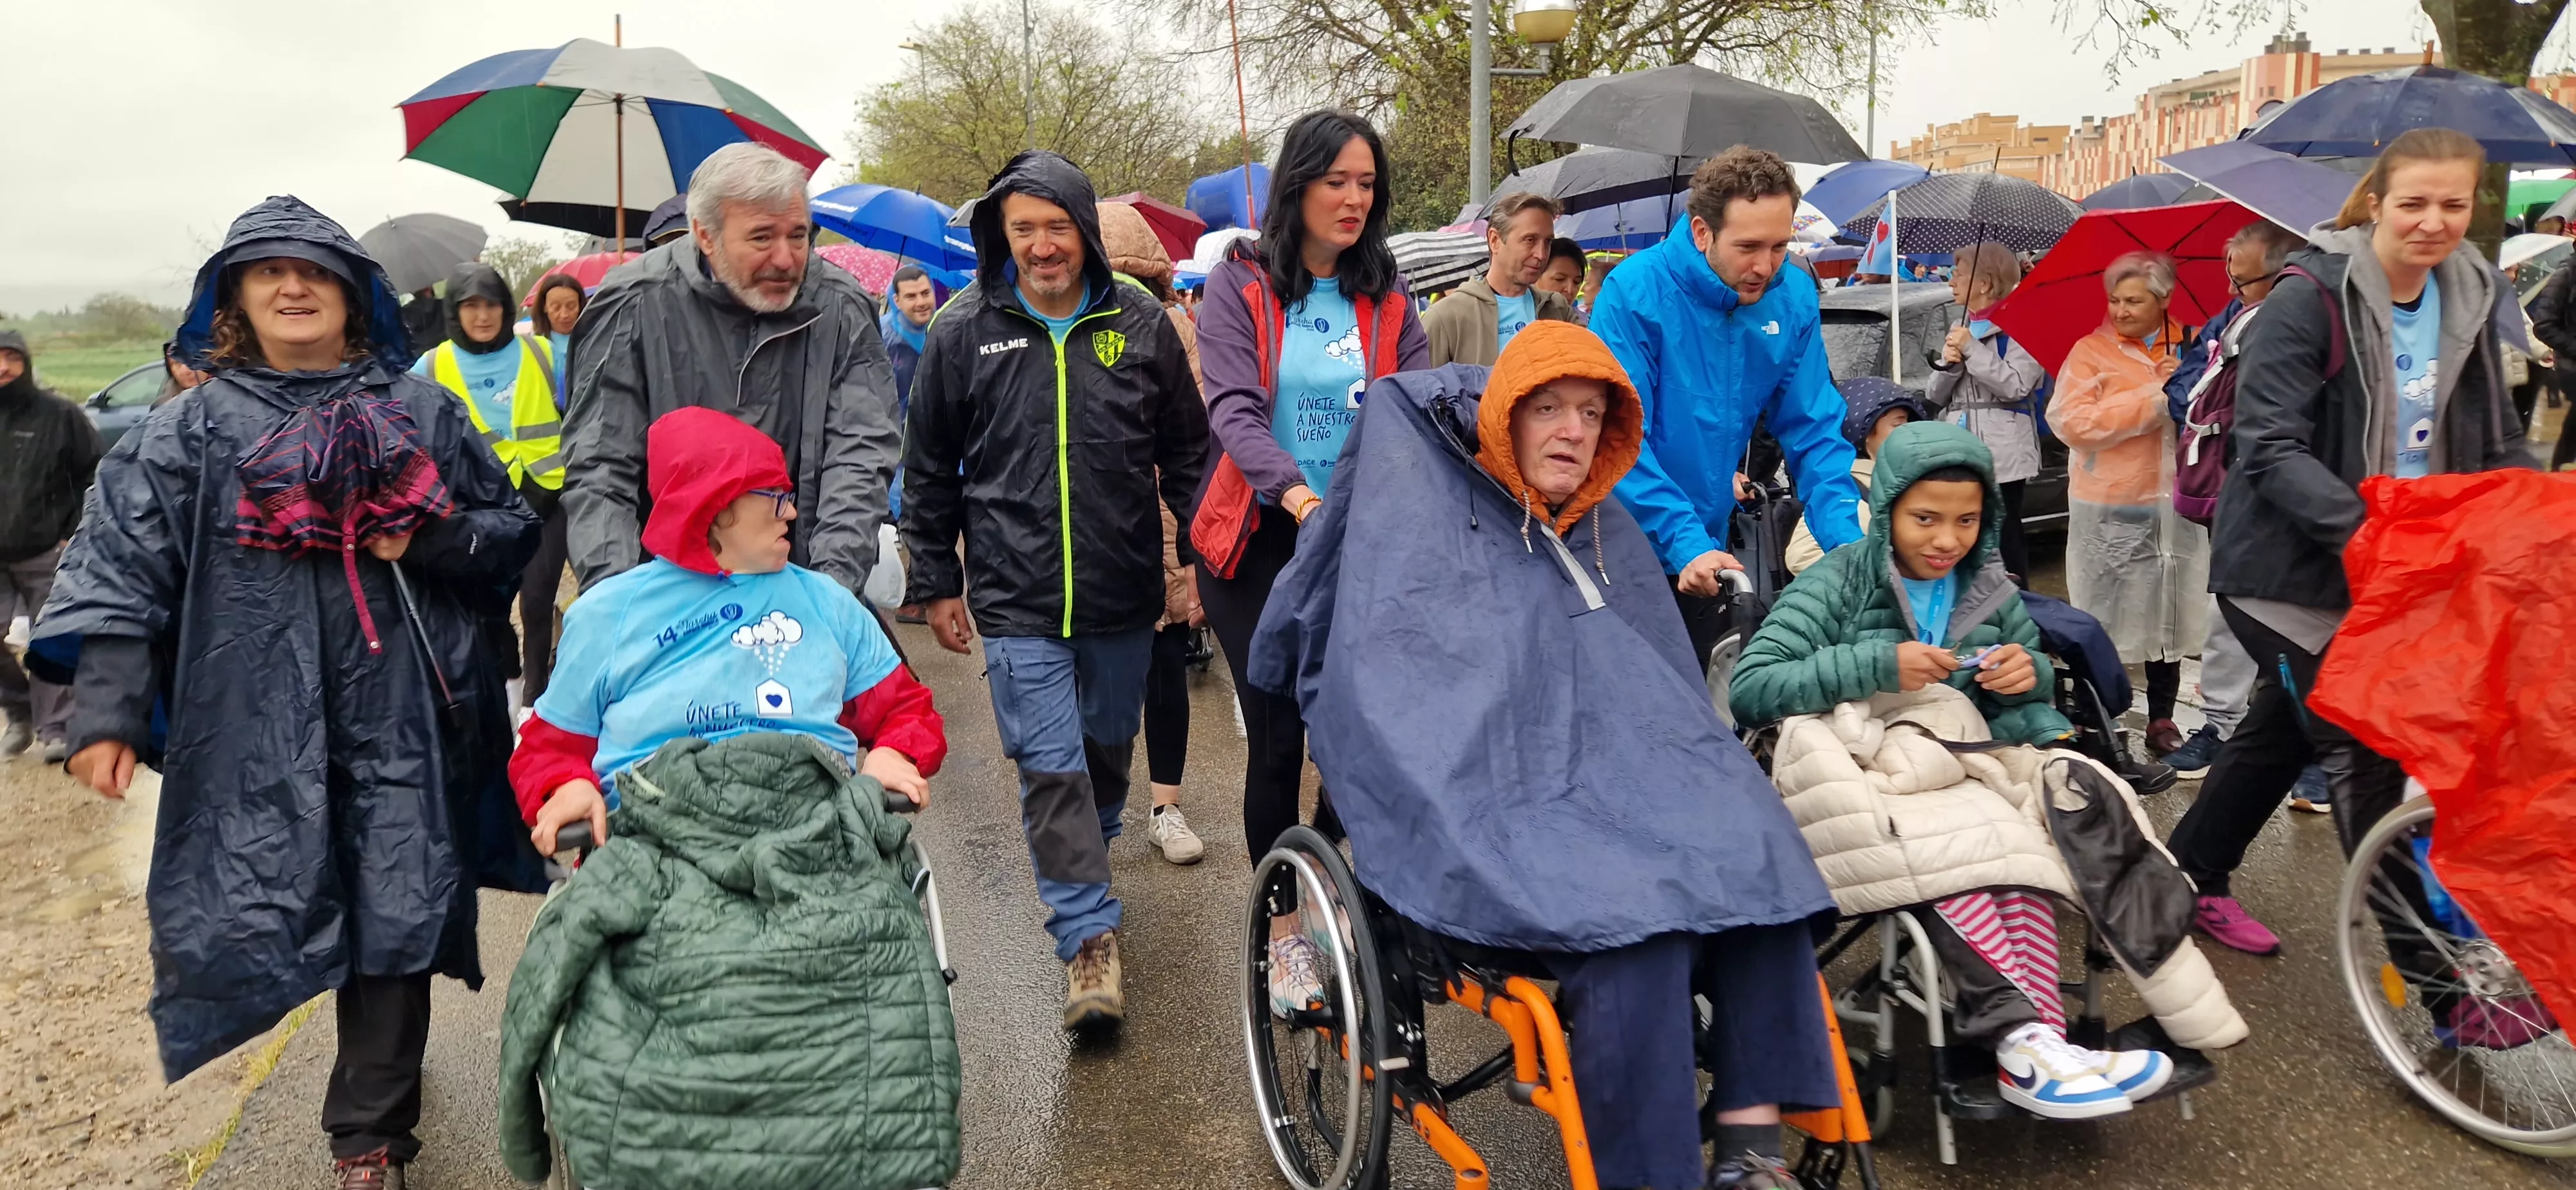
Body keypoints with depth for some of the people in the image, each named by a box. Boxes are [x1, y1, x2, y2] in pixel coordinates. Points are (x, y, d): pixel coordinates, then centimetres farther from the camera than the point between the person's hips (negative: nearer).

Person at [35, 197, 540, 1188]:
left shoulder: (420, 410, 7)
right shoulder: (193, 427, 5)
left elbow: (511, 532, 12)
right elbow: (119, 562, 0)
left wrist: (430, 543, -9)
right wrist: (104, 711, -9)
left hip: (403, 714, 0)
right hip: (259, 724, 0)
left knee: (396, 911, -1)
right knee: (262, 905, 4)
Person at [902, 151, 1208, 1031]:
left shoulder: (1140, 324, 3)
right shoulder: (964, 332, 0)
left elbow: (1185, 452, 10)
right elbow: (929, 470, 7)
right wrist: (936, 583, 7)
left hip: (1124, 598, 2)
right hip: (1017, 602, -2)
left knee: (1109, 749, 18)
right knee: (1050, 767, -6)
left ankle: (1080, 864, 43)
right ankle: (1091, 939, 0)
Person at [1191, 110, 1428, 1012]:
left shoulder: (1385, 294, 9)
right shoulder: (1241, 283, -1)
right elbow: (1233, 407, -14)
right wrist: (1294, 491, -32)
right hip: (1263, 538, -2)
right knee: (1277, 736, -1)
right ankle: (1283, 927, 14)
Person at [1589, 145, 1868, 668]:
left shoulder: (1792, 302, -4)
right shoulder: (1636, 292, -19)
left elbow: (1814, 433, -2)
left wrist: (1849, 543, -15)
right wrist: (1686, 543, -30)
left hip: (1707, 550, 5)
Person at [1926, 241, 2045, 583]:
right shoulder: (1960, 331, 20)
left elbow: (2016, 386, -14)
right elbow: (1934, 397, 18)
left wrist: (1972, 350, -13)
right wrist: (1948, 364, -1)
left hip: (2003, 455, -7)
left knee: (2004, 538, -6)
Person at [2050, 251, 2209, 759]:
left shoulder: (2187, 348, 9)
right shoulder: (2091, 352, -2)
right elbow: (2072, 422, -15)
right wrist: (2153, 397, -14)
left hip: (2175, 505, 4)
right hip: (2112, 511, -4)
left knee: (2169, 616, 11)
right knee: (2103, 621, 1)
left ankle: (2162, 719, 23)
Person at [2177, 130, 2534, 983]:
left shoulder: (2467, 301, 5)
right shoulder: (2308, 301, -16)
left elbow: (2497, 447, 9)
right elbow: (2271, 449, -22)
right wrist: (2363, 529, -35)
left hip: (2390, 577, 7)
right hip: (2287, 568, -7)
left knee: (2284, 728, 17)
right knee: (2361, 751, -7)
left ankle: (2191, 876, 34)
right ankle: (2428, 963, -1)